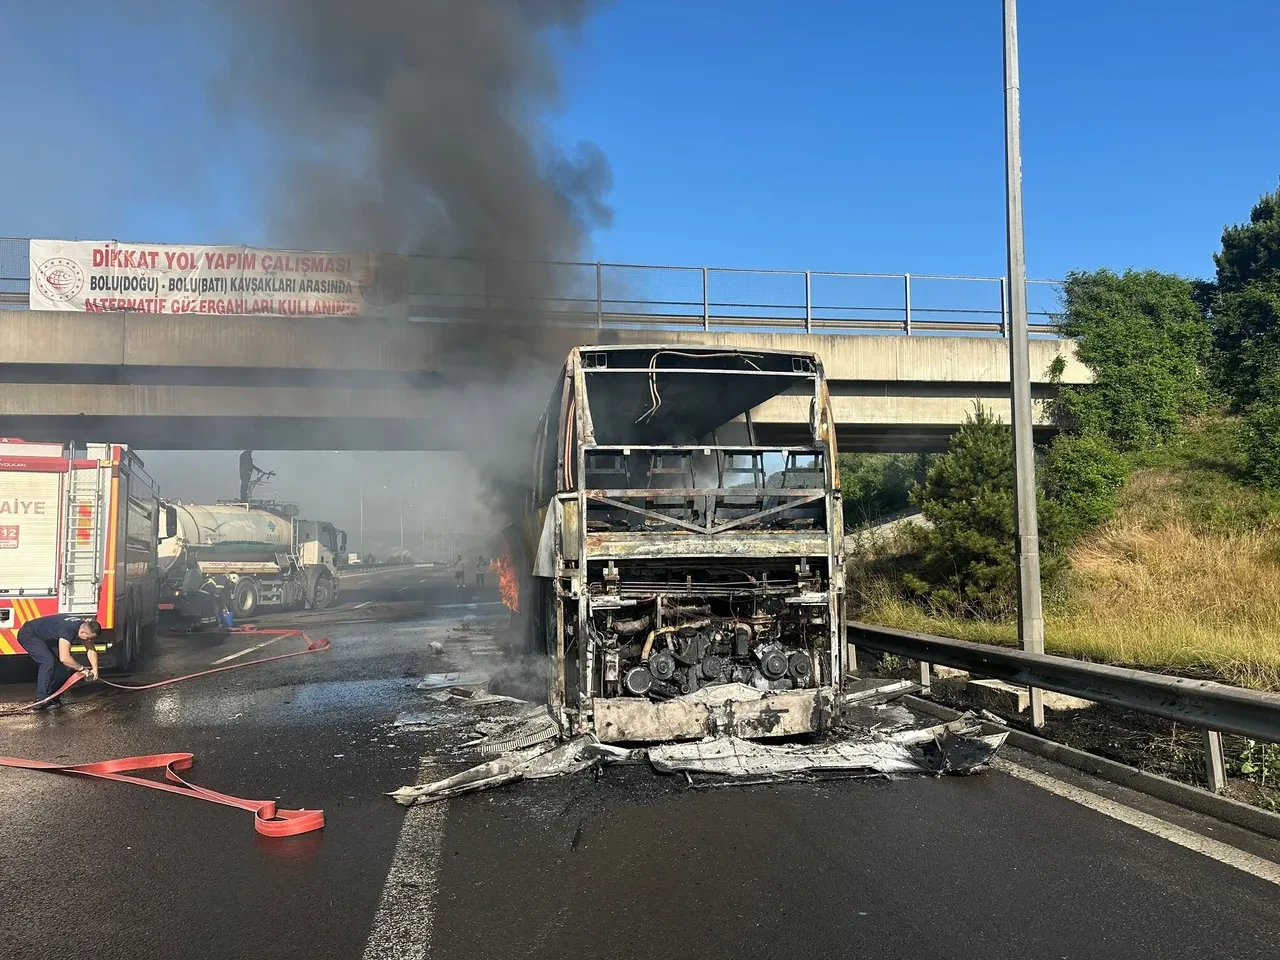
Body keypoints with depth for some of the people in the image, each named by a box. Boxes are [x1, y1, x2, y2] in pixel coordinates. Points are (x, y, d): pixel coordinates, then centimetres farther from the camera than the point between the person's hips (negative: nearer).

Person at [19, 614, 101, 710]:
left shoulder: (86, 627, -14)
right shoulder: (68, 629, -40)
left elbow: (91, 649, -2)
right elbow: (64, 658, -44)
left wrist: (95, 668, -14)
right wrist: (82, 669, -30)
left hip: (46, 638, 9)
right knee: (48, 661, -26)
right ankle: (41, 701, -20)